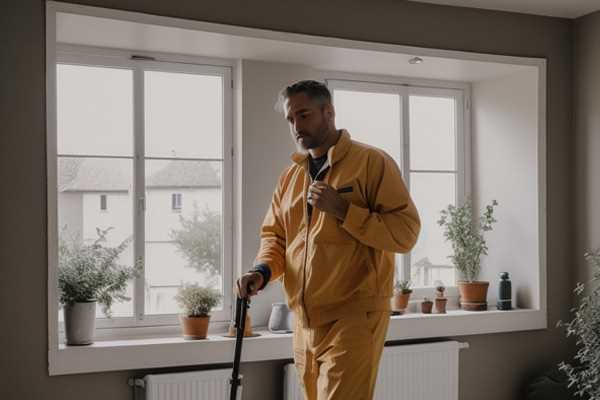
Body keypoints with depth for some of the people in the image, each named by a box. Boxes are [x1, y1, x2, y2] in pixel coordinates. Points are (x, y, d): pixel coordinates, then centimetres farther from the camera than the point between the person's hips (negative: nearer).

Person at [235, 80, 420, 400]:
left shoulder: (373, 162, -5)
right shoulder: (290, 176, 15)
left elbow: (405, 232, -11)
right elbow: (273, 235, 18)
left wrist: (342, 209, -18)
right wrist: (263, 271, -3)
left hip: (354, 318, -6)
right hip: (305, 323, 6)